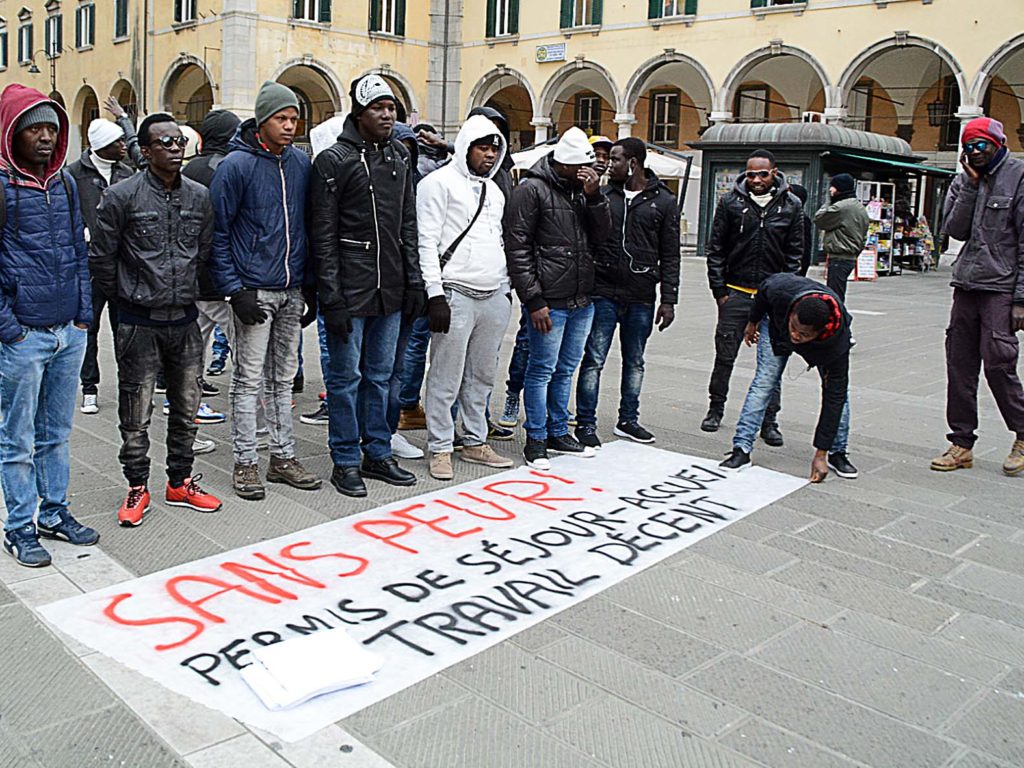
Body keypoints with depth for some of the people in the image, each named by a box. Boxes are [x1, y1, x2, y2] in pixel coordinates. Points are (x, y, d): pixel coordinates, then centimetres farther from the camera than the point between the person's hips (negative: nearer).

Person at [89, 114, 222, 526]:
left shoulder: (199, 196, 5)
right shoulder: (122, 196, -8)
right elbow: (100, 258, -3)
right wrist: (127, 295, 5)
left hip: (185, 319, 4)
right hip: (139, 322, -4)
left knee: (186, 407, 12)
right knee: (136, 414, 3)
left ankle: (180, 483, 26)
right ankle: (137, 488, 19)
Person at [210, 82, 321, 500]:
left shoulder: (301, 163, 8)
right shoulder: (236, 165, -9)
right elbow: (218, 231, -8)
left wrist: (310, 286, 10)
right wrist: (234, 289, -14)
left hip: (292, 290, 5)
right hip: (254, 291, -5)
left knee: (283, 378, 13)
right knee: (249, 380, 1)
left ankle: (284, 457, 22)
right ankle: (245, 463, 11)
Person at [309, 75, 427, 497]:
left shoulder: (399, 157, 12)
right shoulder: (334, 160, -7)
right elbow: (322, 236, -10)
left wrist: (414, 282, 9)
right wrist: (332, 299, -15)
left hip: (390, 290, 6)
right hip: (350, 291, -6)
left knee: (380, 375, 14)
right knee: (347, 376, 3)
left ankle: (378, 454, 25)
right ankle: (346, 462, 14)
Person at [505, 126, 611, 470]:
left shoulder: (582, 189, 13)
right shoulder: (532, 190, -8)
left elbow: (601, 235, 12)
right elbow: (517, 247, -11)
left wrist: (594, 196, -4)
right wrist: (534, 300, -15)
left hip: (582, 300, 7)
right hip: (550, 301, -7)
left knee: (566, 370, 15)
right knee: (543, 370, 0)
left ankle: (558, 433, 28)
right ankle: (536, 441, 11)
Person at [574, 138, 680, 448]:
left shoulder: (664, 201, 3)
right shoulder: (603, 195, 5)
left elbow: (670, 256, 3)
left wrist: (668, 300, -1)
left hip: (641, 297, 1)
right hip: (603, 293, -1)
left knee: (635, 361, 12)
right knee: (594, 359, -2)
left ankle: (628, 420, 26)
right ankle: (585, 423, 7)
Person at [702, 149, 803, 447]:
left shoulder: (791, 205, 2)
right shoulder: (730, 201, 0)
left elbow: (794, 254, 7)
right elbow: (715, 249, 3)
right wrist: (719, 290, -2)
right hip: (736, 292, 0)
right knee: (725, 356, 6)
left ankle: (769, 421, 13)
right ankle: (716, 409, 25)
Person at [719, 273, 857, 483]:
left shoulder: (837, 340, -43)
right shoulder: (780, 290, -45)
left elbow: (834, 395, -36)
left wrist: (821, 453, -34)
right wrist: (752, 322, 2)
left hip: (826, 340, 0)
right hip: (777, 325, 1)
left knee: (840, 389, -12)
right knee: (763, 382, -10)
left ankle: (837, 453, 4)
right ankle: (742, 449, -10)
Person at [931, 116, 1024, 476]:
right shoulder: (963, 182, 13)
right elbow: (955, 230, 1)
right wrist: (971, 185, -6)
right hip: (966, 287, 5)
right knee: (959, 364, 5)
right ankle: (962, 443, 14)